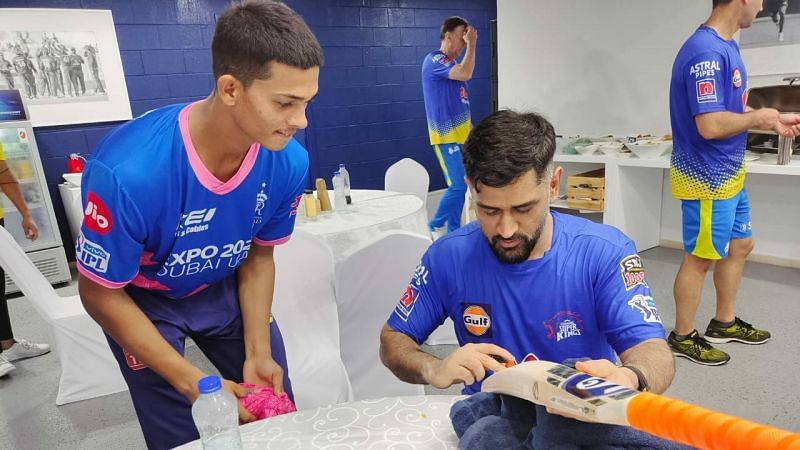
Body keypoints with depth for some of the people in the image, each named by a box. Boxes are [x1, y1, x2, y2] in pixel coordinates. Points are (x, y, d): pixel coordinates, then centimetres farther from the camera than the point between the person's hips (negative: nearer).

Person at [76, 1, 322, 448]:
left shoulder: (289, 162, -26)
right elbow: (100, 294, -21)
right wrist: (191, 381, -23)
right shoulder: (129, 173, -37)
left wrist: (258, 352, -15)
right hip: (140, 297, -3)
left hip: (223, 286, 4)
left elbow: (258, 257, -7)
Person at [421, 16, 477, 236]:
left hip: (461, 134, 9)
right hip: (446, 136, -9)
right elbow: (466, 74, -27)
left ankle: (453, 230, 19)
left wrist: (472, 130, 19)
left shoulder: (453, 64, 16)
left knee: (460, 185, 9)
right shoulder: (434, 60, -11)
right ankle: (434, 228, 3)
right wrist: (472, 45, -14)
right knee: (458, 185, -13)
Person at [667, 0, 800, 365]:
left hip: (728, 172, 10)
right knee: (699, 258, 2)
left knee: (740, 246, 20)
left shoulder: (726, 45, 10)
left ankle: (724, 324, 36)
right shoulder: (706, 51, -22)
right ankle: (682, 337, 19)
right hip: (707, 177, -10)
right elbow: (710, 125, -28)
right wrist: (758, 118, -12)